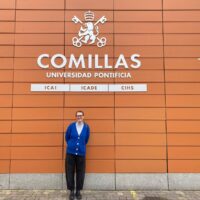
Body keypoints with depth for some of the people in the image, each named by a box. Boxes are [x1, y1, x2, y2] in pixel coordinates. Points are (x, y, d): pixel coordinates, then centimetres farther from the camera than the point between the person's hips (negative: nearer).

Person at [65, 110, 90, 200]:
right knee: (70, 172, 4)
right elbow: (66, 137, 8)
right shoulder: (71, 126, -6)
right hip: (70, 152, 0)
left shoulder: (86, 127, -5)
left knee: (80, 173, 7)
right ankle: (72, 191, 20)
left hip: (81, 153, 1)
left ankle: (78, 191, 23)